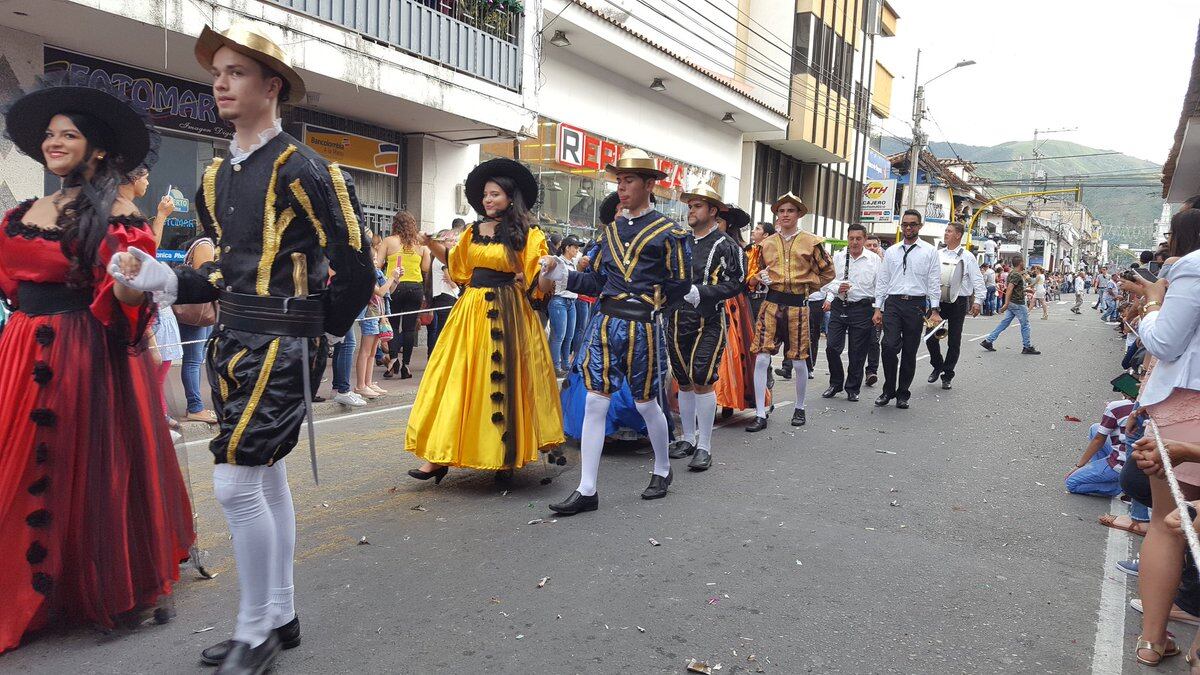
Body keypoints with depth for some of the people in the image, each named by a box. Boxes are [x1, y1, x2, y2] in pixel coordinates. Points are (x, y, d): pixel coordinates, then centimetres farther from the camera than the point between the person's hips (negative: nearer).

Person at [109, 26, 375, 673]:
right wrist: (156, 276, 4)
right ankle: (280, 614, 28)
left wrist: (319, 330, -2)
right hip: (233, 339, 8)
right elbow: (231, 271, 17)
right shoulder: (216, 176, 13)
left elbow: (354, 267, -12)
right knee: (266, 478, 14)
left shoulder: (301, 169, -12)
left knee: (235, 484, -8)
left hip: (279, 344, -8)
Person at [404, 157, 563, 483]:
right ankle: (439, 456, 6)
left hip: (507, 315, -4)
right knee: (458, 381, 2)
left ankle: (506, 457, 14)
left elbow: (538, 277, -1)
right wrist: (430, 244, 14)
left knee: (502, 383, 1)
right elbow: (456, 262, 25)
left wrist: (526, 278, -20)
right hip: (471, 310, 4)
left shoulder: (526, 234, -2)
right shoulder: (474, 231, 12)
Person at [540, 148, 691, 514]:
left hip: (642, 327, -4)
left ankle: (662, 470, 33)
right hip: (605, 323, 4)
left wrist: (649, 303, -5)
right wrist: (562, 275, -1)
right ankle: (587, 490, 4)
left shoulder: (668, 232, -2)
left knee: (646, 403, 8)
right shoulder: (610, 231, 13)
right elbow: (596, 281, 12)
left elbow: (681, 285, -2)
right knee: (595, 402, -1)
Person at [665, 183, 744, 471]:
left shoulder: (726, 246, -4)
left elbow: (736, 283, -11)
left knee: (702, 381, -9)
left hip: (708, 323, -6)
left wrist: (701, 292, -21)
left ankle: (704, 447, 0)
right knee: (684, 382, 11)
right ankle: (688, 438, 24)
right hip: (677, 320, 6)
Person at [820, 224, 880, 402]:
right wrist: (836, 289, -8)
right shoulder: (838, 257, 6)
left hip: (862, 309, -2)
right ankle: (835, 383, 18)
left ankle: (853, 388, 19)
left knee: (857, 352, 5)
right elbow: (829, 281, 13)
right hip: (839, 307, 2)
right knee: (832, 347, -2)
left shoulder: (874, 259, 0)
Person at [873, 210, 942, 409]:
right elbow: (882, 281, 12)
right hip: (893, 303, 1)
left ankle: (903, 394, 18)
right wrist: (878, 308, 5)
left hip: (916, 304, -1)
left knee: (910, 352, 5)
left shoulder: (929, 252, 5)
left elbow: (934, 282, 1)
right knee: (890, 346, -12)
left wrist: (934, 310, -6)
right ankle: (888, 390, 4)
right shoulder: (891, 252, 12)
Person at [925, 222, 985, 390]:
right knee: (931, 337, -2)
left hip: (958, 302, -2)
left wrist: (978, 301, -10)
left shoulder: (967, 257, -1)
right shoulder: (938, 255, 7)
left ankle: (947, 376, 16)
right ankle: (937, 367, 23)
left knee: (954, 342, 5)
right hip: (938, 300, 2)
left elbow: (978, 280, -3)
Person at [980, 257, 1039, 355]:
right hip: (1018, 304, -9)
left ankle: (988, 341, 3)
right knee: (1025, 325, 3)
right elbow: (1009, 289, -28)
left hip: (1012, 303, 9)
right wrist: (1006, 304, -33)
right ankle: (1027, 347, 11)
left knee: (1004, 322, 8)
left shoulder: (1012, 273, 13)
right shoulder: (1017, 275, -18)